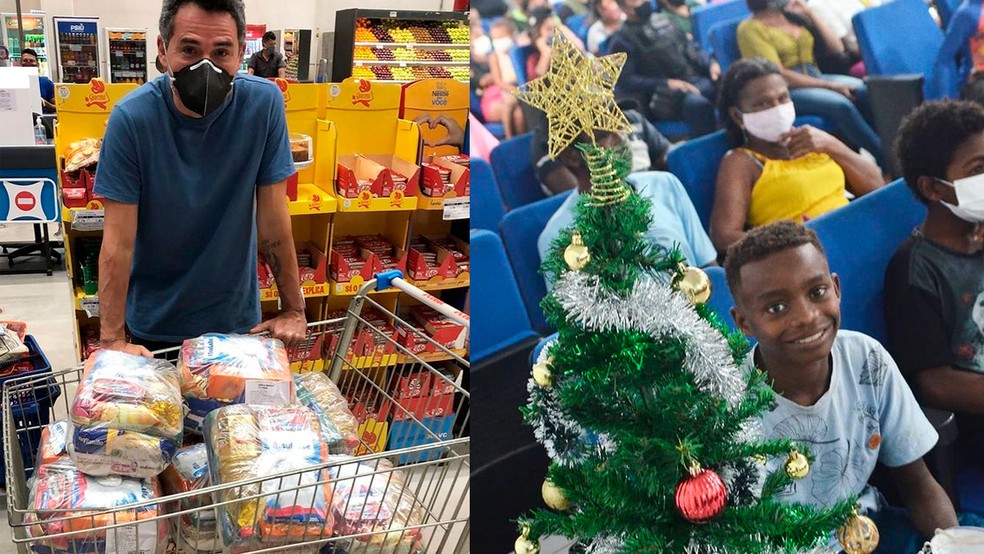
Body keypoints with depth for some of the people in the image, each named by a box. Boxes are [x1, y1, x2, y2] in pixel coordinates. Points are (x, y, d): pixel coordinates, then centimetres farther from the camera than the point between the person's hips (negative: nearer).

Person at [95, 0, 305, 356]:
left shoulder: (264, 103, -17)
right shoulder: (131, 117, -19)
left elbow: (273, 218, -11)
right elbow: (119, 240, -17)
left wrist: (294, 310, -8)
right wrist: (112, 339, -18)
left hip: (237, 316, 1)